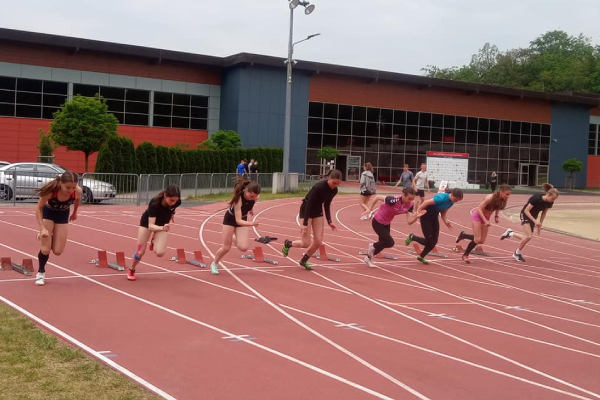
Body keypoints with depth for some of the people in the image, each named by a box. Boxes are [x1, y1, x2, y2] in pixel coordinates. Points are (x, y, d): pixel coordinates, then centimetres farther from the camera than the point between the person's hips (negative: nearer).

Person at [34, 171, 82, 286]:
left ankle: (44, 237, 33)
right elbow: (38, 208, -23)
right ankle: (41, 273, 20)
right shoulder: (51, 190, -39)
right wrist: (42, 228, -31)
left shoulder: (78, 191, -33)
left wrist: (74, 213, 12)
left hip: (63, 215, 2)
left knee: (57, 251, 2)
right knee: (45, 249, -6)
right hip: (48, 213, -2)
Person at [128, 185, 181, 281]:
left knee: (160, 253, -16)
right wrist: (162, 228, -59)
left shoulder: (176, 202, -30)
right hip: (147, 222, -2)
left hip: (163, 224, 2)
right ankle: (131, 270, 29)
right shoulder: (154, 203, -40)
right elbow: (151, 226, -44)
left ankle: (154, 242, 20)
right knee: (141, 252, -1)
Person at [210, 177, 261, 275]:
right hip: (230, 219, -4)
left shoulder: (254, 196, -23)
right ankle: (214, 264, 27)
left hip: (242, 219, 4)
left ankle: (233, 238, 21)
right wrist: (251, 223, -55)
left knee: (244, 247, -13)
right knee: (226, 248, -1)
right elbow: (238, 220, -41)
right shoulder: (239, 198, -38)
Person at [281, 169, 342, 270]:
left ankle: (304, 261, 21)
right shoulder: (319, 187, -30)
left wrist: (329, 221, 2)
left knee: (318, 241, -1)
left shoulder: (334, 190, -8)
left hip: (317, 211, 7)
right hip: (306, 210, -7)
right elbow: (309, 204, -26)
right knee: (306, 243, -7)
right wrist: (305, 223, -27)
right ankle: (288, 244, 23)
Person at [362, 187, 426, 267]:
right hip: (377, 222, -7)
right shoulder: (394, 200, -37)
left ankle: (369, 258, 45)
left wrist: (416, 216, -38)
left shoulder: (409, 205, -17)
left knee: (383, 244, 19)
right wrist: (370, 210, -13)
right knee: (390, 243, -13)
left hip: (387, 224, 7)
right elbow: (377, 197, -25)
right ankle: (373, 246, 16)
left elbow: (409, 221, -18)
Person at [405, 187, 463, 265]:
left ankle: (421, 257, 25)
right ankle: (412, 237, 20)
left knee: (434, 241, 5)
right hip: (426, 216, -8)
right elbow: (426, 202, -28)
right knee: (429, 241, -6)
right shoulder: (442, 197, -30)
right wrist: (417, 212, -25)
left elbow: (444, 212, 6)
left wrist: (446, 221, -12)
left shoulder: (451, 202, -4)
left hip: (434, 217, 8)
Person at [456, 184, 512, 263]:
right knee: (477, 240, -12)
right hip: (477, 215, -7)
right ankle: (465, 255, 9)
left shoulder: (503, 200, -11)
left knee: (482, 241, 5)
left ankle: (463, 235, 26)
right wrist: (485, 221, -31)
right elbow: (479, 209, -24)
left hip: (486, 218, 7)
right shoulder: (490, 198, -30)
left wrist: (497, 216, -4)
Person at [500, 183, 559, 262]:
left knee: (527, 237, 6)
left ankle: (510, 233, 30)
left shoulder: (549, 203, -13)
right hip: (525, 215, -7)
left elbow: (544, 213, 3)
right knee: (528, 236, -18)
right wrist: (535, 221, -33)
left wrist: (539, 225, 3)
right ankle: (517, 253, 2)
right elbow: (526, 211, -26)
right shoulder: (536, 198, -32)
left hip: (533, 217, 7)